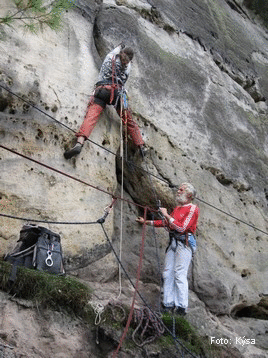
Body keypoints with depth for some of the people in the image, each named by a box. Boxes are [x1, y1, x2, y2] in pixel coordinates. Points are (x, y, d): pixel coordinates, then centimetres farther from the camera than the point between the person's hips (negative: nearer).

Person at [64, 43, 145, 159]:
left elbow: (114, 52, 41)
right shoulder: (127, 66, 17)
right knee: (129, 120, 15)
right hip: (118, 91, 2)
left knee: (91, 115, -20)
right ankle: (141, 146, 18)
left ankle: (79, 143, -41)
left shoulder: (110, 57, 18)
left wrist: (120, 47, 62)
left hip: (102, 89, -2)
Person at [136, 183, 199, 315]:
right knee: (168, 273, 2)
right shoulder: (177, 208, 23)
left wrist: (167, 215, -11)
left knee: (179, 274, -12)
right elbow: (166, 223, 29)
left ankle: (182, 307, -9)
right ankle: (168, 304, 6)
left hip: (184, 243, -8)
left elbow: (181, 227, -15)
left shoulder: (192, 209, -4)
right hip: (173, 242, 8)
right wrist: (146, 222, 28)